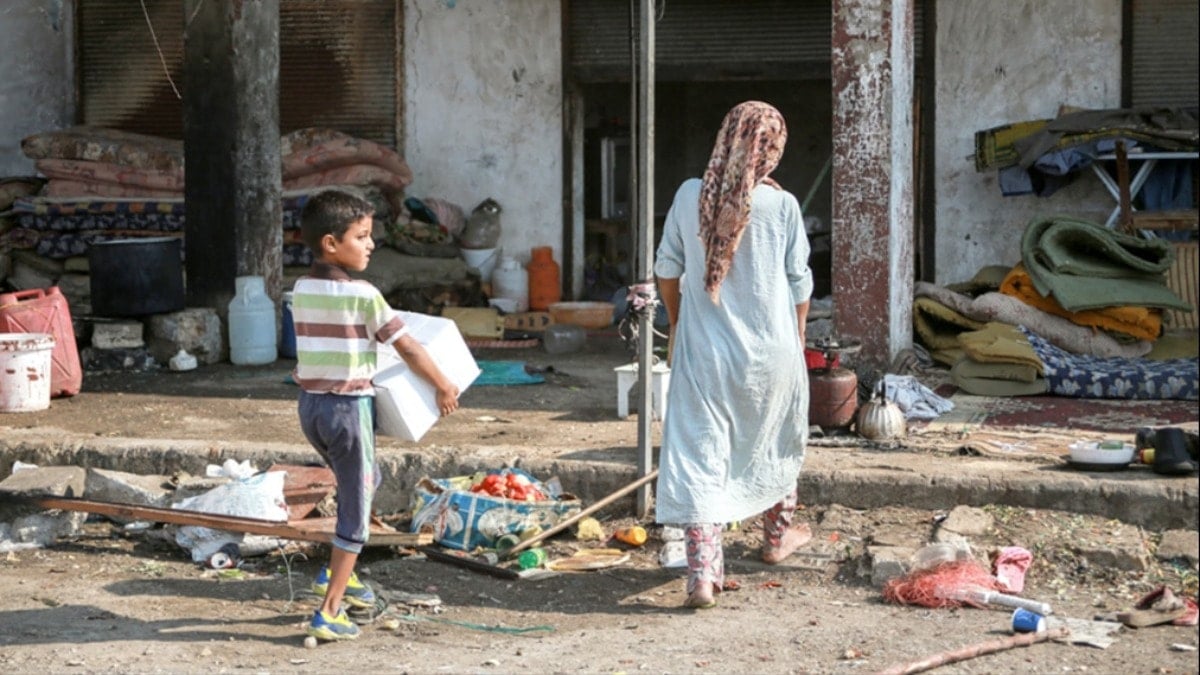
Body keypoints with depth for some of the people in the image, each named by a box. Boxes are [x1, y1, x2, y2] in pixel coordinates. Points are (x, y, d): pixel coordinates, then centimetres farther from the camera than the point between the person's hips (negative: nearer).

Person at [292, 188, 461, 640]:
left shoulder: (301, 291, 5)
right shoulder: (362, 295, -14)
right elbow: (408, 348, -10)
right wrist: (444, 387, 1)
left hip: (310, 404, 7)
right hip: (349, 406, -7)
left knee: (364, 481, 27)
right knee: (356, 506, 3)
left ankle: (338, 573, 26)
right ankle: (329, 612, 3)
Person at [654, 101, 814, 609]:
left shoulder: (690, 196, -4)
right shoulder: (781, 205, -9)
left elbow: (667, 268, 6)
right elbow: (799, 283, -2)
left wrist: (676, 325, 21)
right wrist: (797, 340, 13)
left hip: (703, 350, 0)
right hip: (771, 348, 0)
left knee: (699, 453, -1)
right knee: (775, 442, 23)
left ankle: (703, 572, -10)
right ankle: (778, 535, 43)